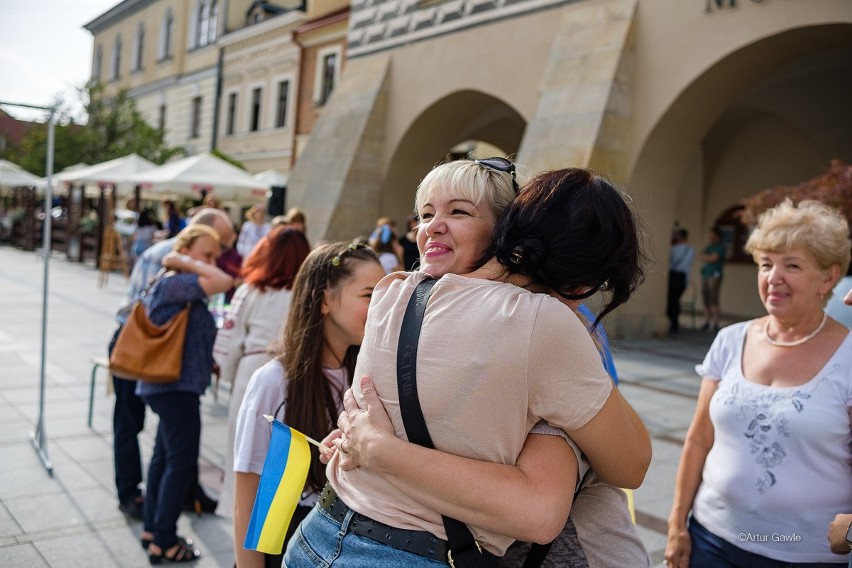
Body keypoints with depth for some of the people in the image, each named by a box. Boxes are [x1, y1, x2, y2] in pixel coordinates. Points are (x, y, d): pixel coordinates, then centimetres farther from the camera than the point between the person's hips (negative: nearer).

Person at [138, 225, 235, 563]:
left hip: (174, 386, 11)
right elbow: (223, 282, -32)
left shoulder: (185, 287, 15)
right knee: (182, 463, -4)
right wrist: (189, 264, -19)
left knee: (166, 457, 18)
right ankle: (163, 543, 5)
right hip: (175, 387, -11)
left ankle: (153, 529, 30)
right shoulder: (173, 282, -17)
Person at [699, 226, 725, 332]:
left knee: (714, 300, -11)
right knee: (705, 300, 4)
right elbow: (702, 257, 12)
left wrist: (706, 256, 7)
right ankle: (707, 322, 9)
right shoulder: (708, 246, 22)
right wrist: (709, 257, -4)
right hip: (705, 274, 7)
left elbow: (713, 258, -9)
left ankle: (715, 324, -11)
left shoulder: (720, 246, 0)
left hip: (714, 275, -7)